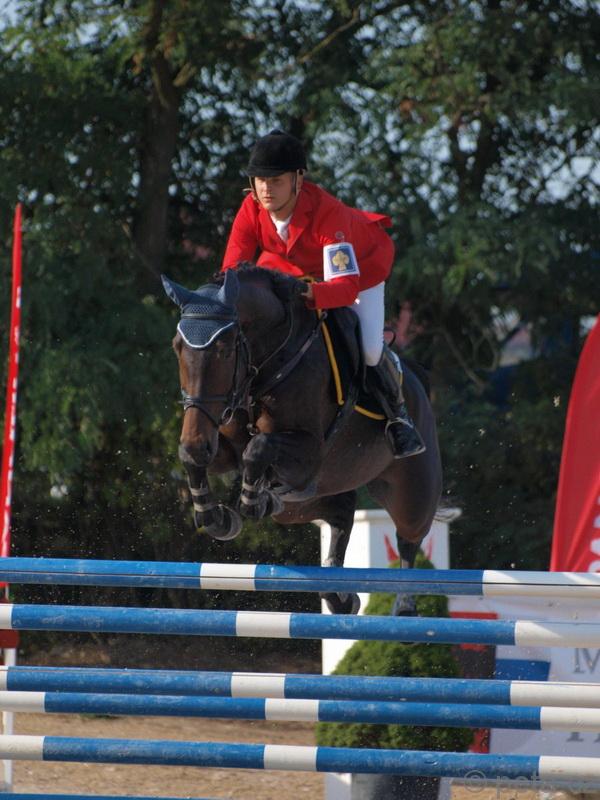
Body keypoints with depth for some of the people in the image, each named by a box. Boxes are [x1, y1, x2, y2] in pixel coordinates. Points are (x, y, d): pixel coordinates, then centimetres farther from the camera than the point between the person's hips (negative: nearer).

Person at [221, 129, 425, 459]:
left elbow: (347, 285, -51)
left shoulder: (327, 212, -44)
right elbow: (231, 269, -26)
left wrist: (312, 294, -71)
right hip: (294, 265, 5)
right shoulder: (252, 210, -30)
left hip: (360, 263, -5)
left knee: (369, 351, -19)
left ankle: (396, 411, 12)